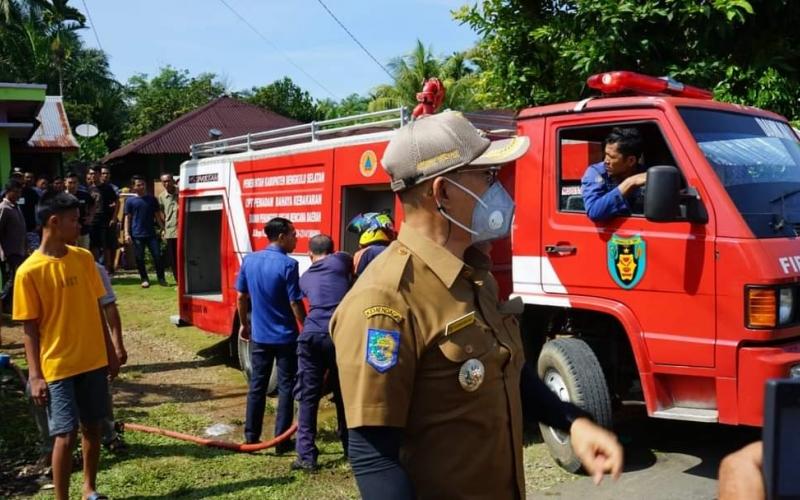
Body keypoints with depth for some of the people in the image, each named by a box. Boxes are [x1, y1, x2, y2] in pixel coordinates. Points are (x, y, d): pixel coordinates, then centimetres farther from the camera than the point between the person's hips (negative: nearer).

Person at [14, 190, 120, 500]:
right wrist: (35, 375, -12)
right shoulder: (29, 271, -12)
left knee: (92, 426, 13)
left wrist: (110, 352, 11)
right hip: (57, 366, -5)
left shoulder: (84, 258, 2)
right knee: (66, 434, -4)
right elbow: (29, 328, -9)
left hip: (93, 360, 5)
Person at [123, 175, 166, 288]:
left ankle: (161, 278, 8)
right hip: (137, 235, -1)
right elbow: (127, 218, 3)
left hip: (151, 233, 1)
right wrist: (126, 233, -5)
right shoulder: (130, 201, 3)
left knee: (157, 256, -3)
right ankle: (144, 279, 17)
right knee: (140, 258, 4)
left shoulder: (152, 199, 7)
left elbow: (157, 215, 11)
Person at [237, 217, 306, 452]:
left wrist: (244, 324, 20)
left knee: (257, 385, 14)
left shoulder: (249, 260, 0)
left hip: (259, 335, 5)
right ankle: (281, 441, 8)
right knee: (286, 387, 5)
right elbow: (295, 303, -16)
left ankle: (251, 437, 20)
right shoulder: (288, 265, -17)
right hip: (285, 337, -5)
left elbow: (241, 297, 7)